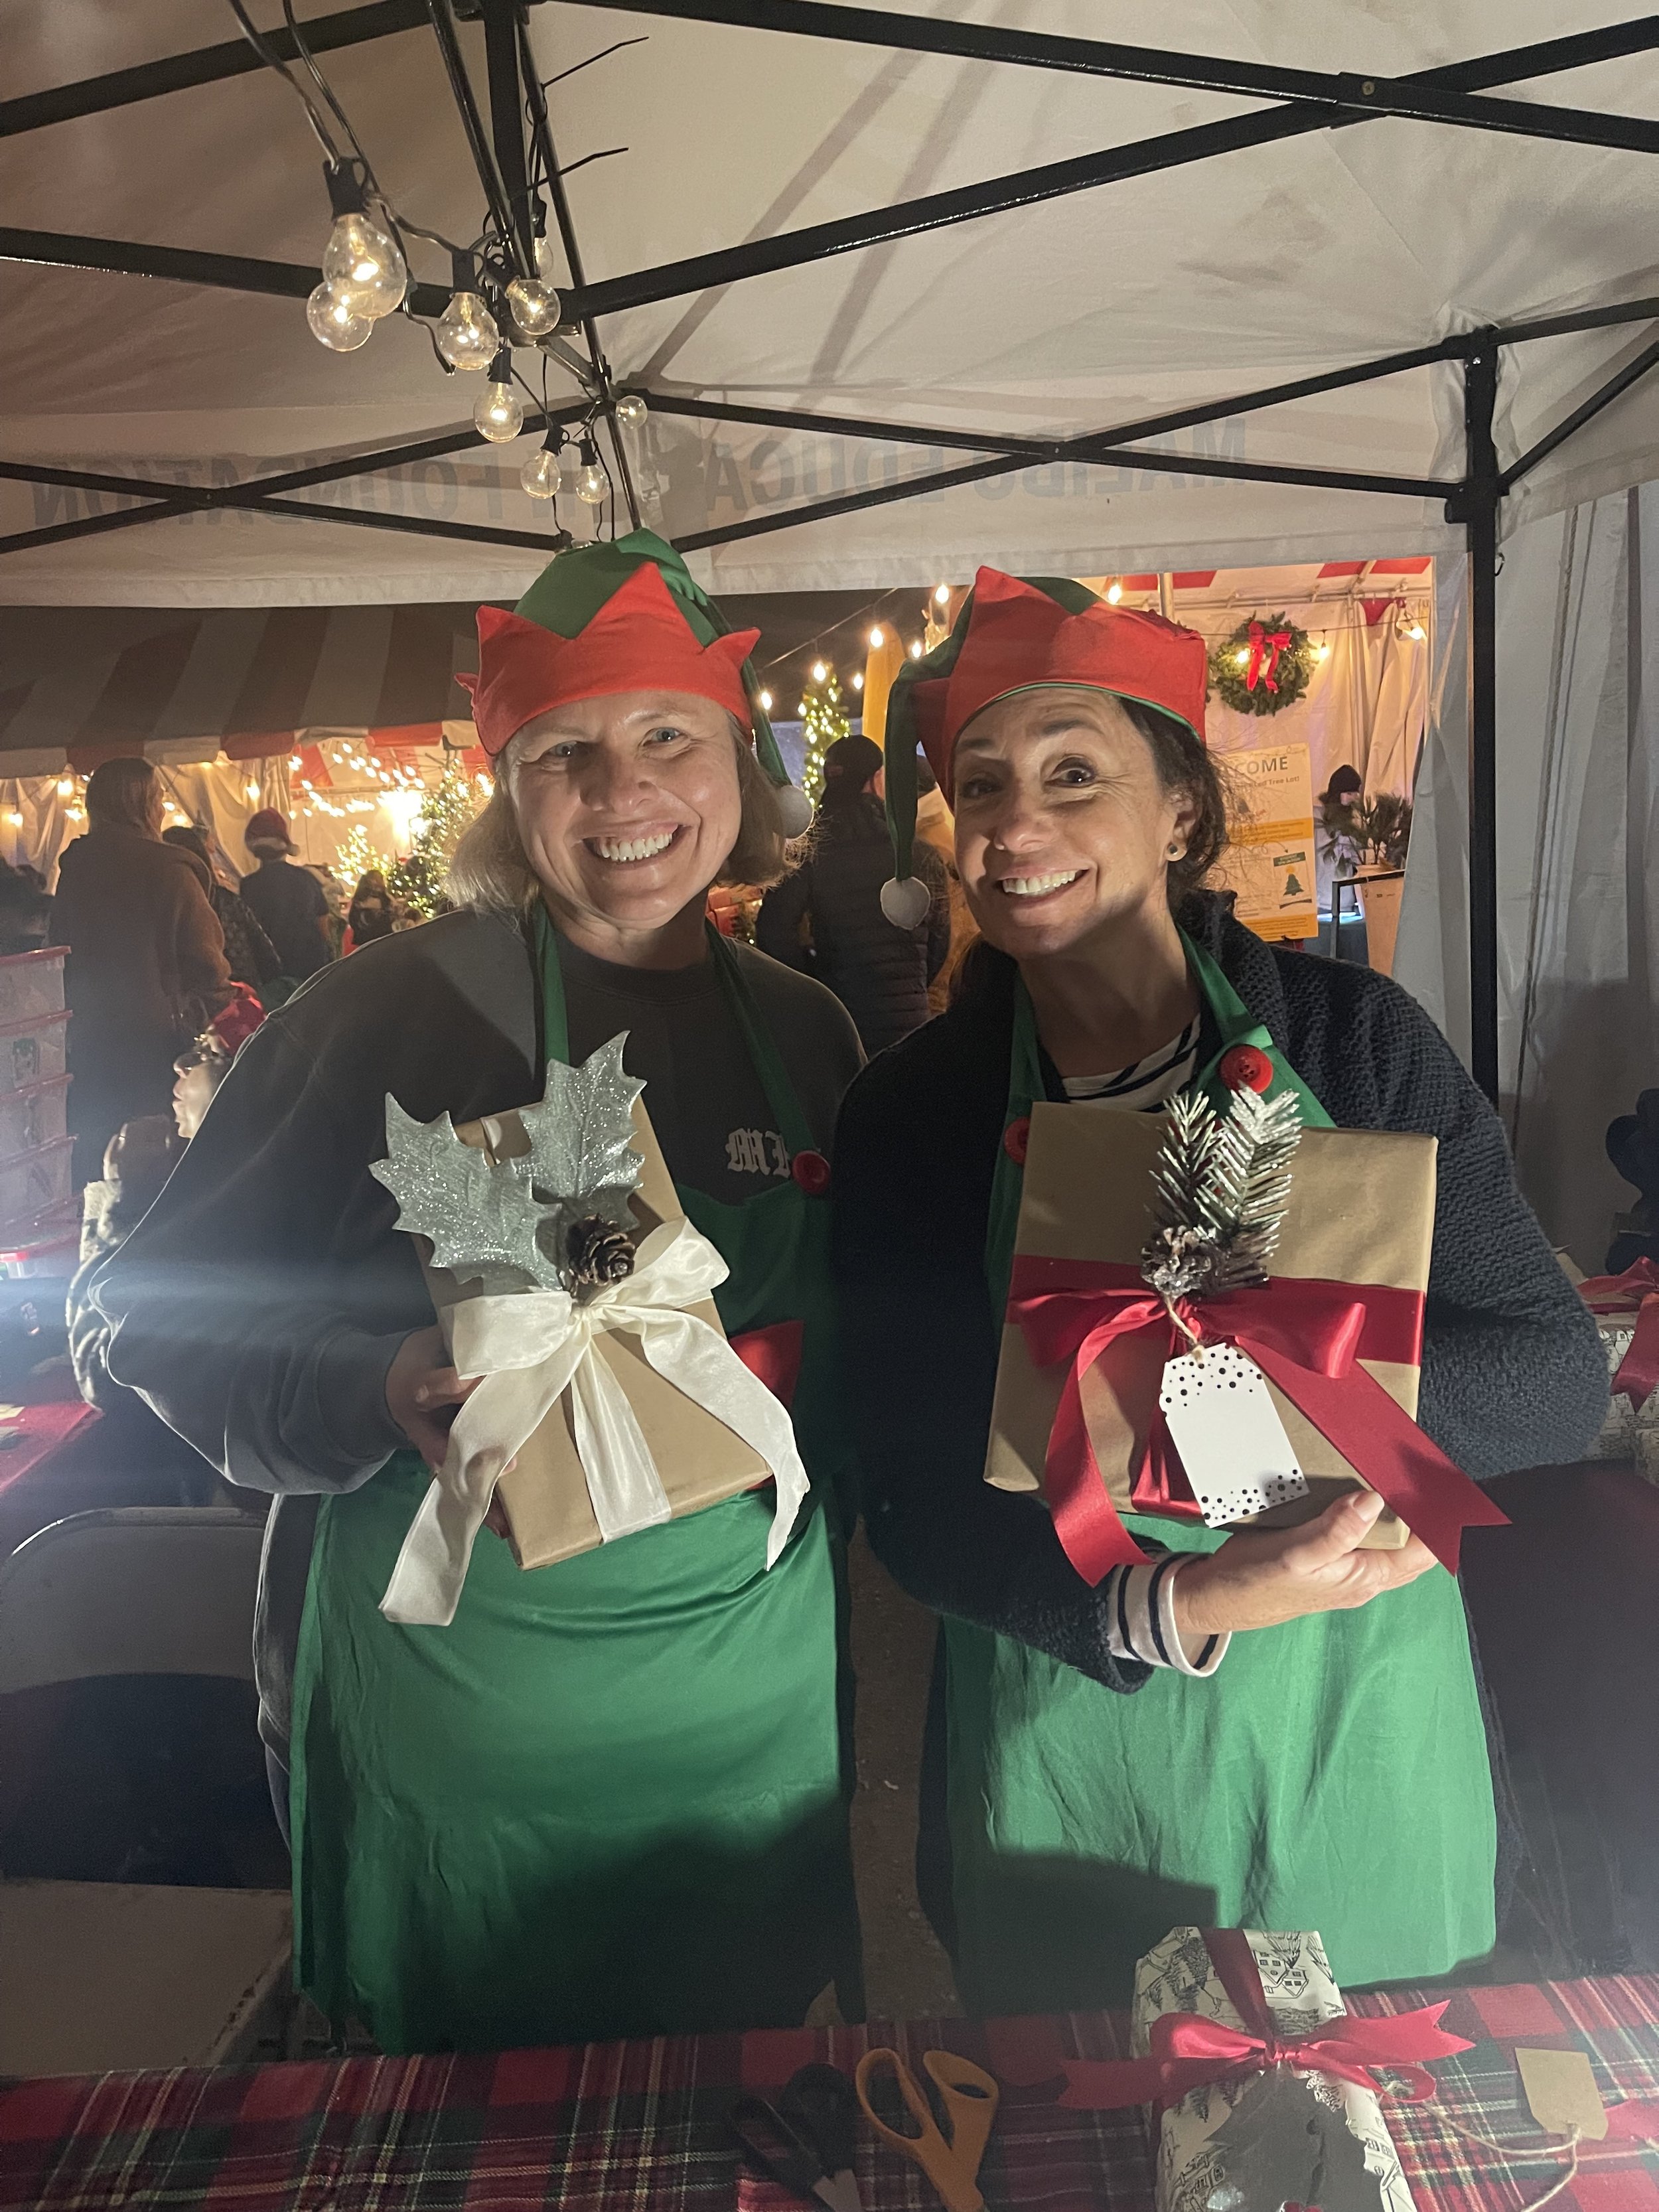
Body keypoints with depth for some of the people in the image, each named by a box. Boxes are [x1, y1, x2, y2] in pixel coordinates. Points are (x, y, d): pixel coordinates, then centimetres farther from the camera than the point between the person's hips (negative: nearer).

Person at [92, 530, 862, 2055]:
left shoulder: (804, 1030, 0)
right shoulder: (398, 1010, -13)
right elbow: (176, 1315, -9)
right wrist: (385, 1390, -26)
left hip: (758, 1718, 4)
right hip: (463, 1731, -3)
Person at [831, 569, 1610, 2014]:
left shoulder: (1354, 1035, -9)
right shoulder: (907, 1118, -10)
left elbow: (1562, 1376, -10)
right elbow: (919, 1508, -11)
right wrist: (1177, 1608, -27)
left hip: (1364, 1734, 1)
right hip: (1072, 1759, 0)